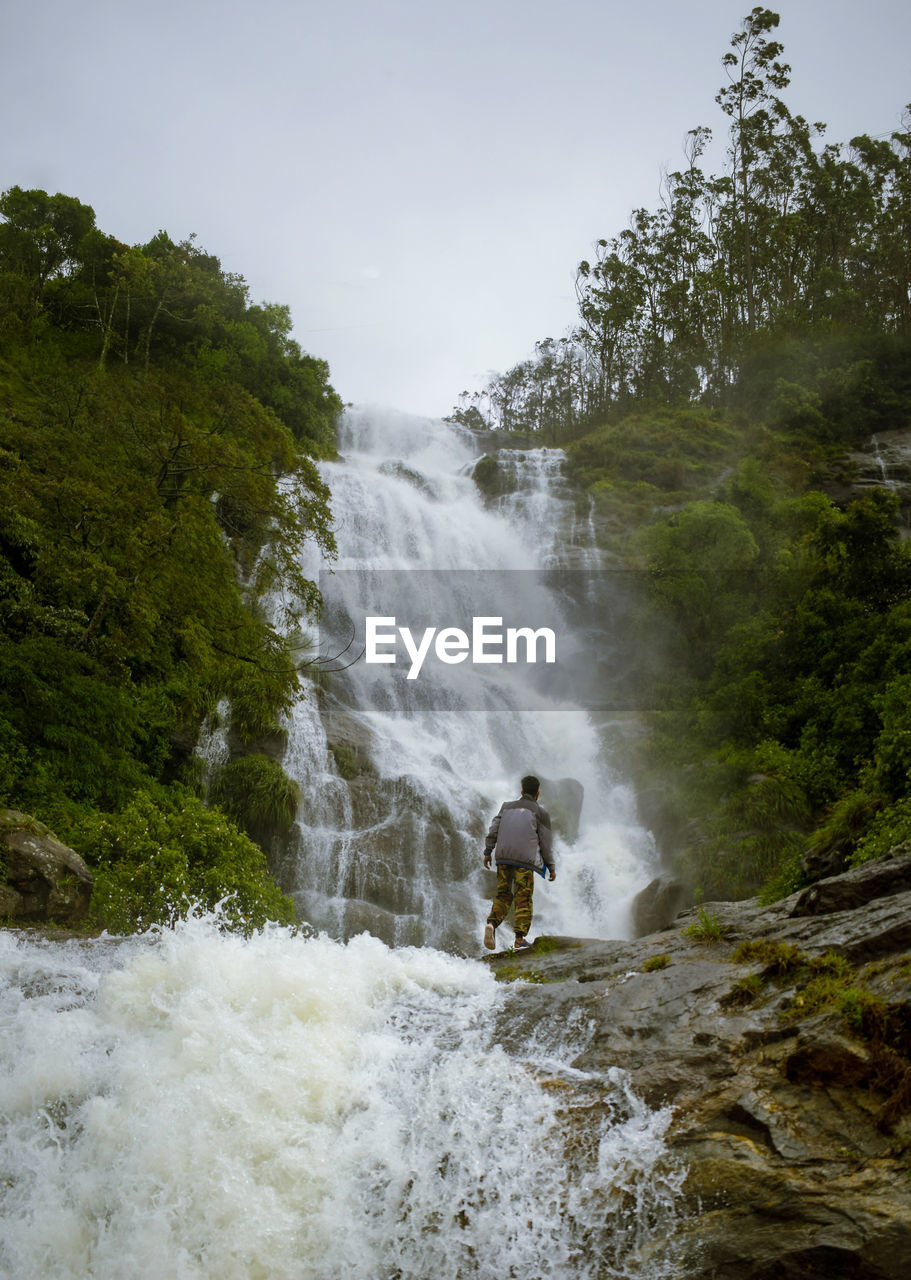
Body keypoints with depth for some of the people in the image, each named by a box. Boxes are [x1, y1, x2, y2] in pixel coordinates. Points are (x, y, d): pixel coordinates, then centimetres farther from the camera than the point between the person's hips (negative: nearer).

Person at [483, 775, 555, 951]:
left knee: (503, 895, 12)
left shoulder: (507, 806, 14)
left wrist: (487, 852, 13)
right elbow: (545, 844, 2)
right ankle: (520, 939, 0)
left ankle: (492, 924, -11)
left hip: (503, 858, 3)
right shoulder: (540, 813, 4)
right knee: (523, 899, 3)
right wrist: (551, 867, 10)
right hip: (525, 860, -3)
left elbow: (493, 830, 7)